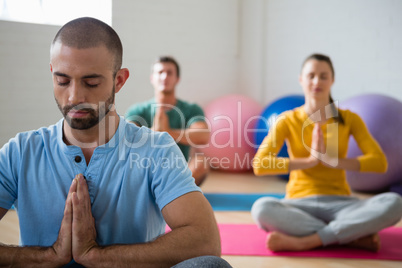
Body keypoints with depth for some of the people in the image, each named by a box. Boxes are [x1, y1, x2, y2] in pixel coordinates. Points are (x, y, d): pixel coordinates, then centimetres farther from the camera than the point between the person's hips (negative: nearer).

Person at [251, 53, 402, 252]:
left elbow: (379, 162, -5)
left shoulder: (349, 119, 6)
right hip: (299, 204, -1)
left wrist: (331, 160, -15)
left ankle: (303, 241, -27)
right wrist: (309, 160, -16)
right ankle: (354, 237, -24)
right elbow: (259, 165, -11)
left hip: (339, 204, 1)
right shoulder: (287, 121, 2)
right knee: (261, 208, -35)